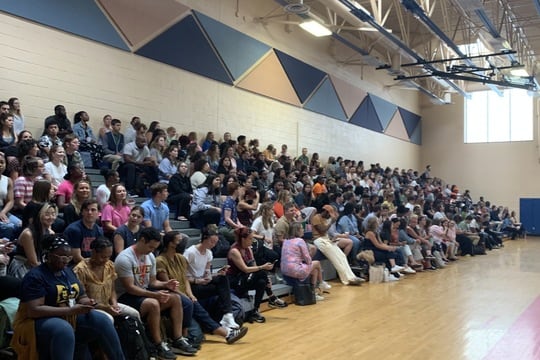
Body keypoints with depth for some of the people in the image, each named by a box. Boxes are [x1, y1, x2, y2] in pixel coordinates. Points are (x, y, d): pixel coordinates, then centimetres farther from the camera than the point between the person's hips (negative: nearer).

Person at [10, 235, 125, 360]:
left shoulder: (69, 272, 11)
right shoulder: (35, 276, -12)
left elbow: (82, 297, 17)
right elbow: (33, 310, -22)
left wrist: (87, 302, -9)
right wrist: (70, 310, -26)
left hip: (72, 318, 7)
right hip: (42, 321, -7)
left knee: (101, 320, -17)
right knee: (64, 329, -39)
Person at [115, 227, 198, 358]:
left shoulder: (150, 257, 5)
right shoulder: (125, 258, -21)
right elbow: (129, 288, -24)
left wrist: (165, 284, -9)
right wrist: (154, 294, -30)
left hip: (144, 293, 9)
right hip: (126, 296, -8)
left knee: (175, 298, -8)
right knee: (153, 304, -35)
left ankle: (178, 340, -5)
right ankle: (159, 345, -20)